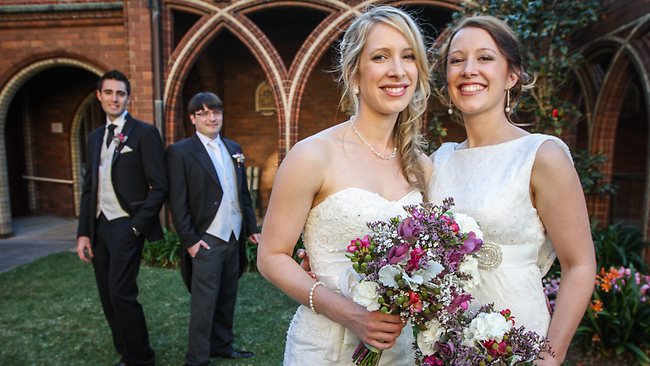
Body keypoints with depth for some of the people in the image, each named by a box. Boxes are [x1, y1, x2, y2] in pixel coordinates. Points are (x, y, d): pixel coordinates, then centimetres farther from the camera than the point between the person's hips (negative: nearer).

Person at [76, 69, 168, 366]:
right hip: (99, 225, 7)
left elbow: (159, 187, -10)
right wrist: (83, 232, 9)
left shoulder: (144, 133, -6)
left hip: (126, 226, -7)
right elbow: (89, 188, 15)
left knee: (121, 294, -9)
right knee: (108, 296, 11)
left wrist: (136, 227, -14)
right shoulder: (95, 136, 14)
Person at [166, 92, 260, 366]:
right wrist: (189, 239, -13)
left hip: (235, 237, 6)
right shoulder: (180, 152, -6)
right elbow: (177, 202, -9)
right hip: (207, 240, -6)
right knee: (204, 303, 1)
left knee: (227, 298, 16)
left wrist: (251, 227, 13)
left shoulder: (234, 148, 12)